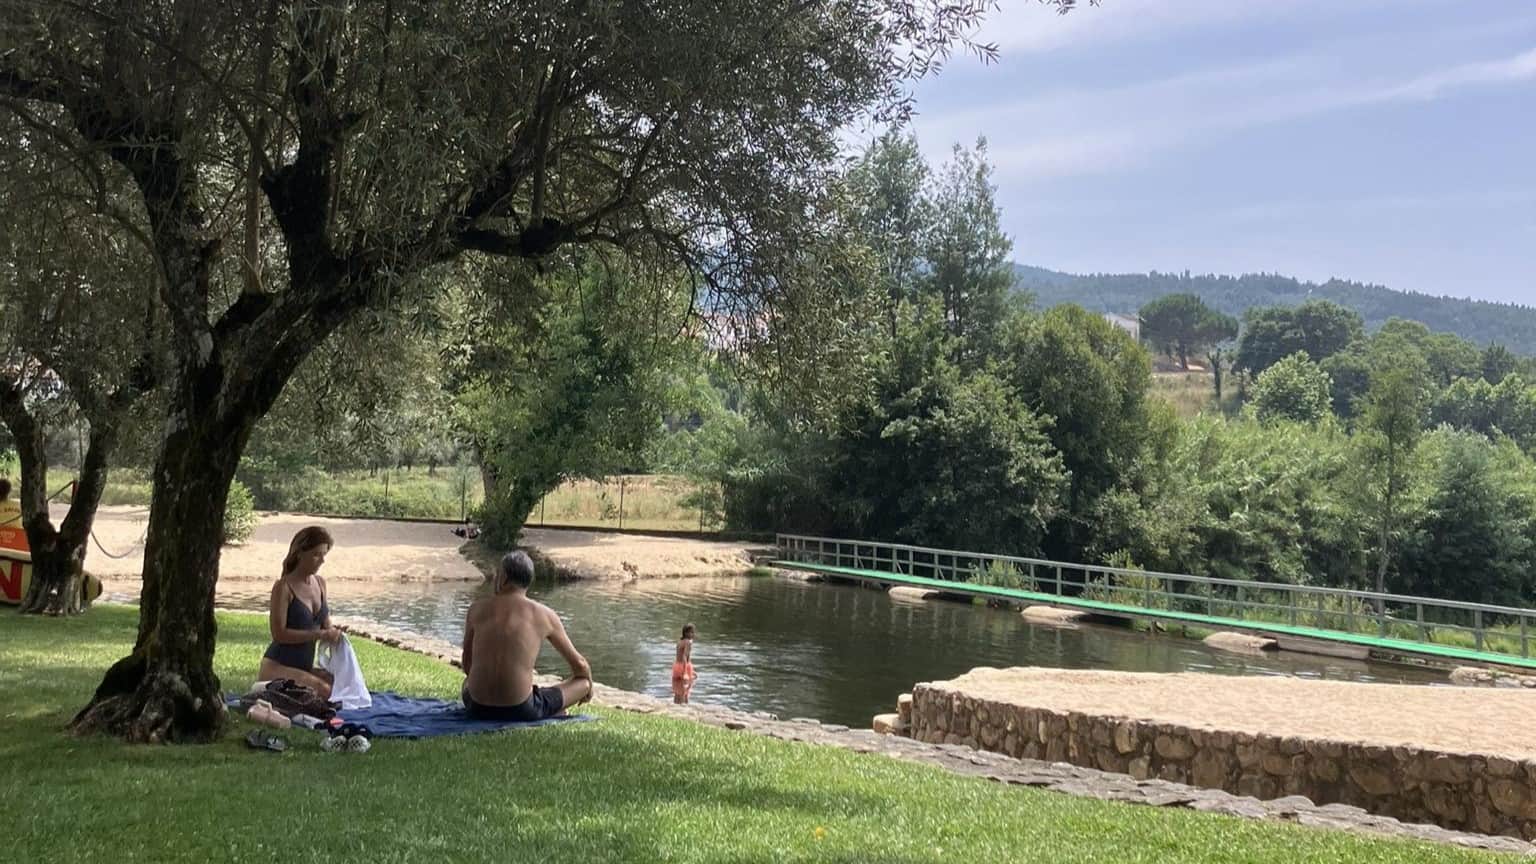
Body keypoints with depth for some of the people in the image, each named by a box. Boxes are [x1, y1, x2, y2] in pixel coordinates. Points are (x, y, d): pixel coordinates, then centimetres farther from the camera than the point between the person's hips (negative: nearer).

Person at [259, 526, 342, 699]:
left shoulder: (320, 584, 8)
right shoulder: (284, 587, -13)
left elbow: (325, 624, 19)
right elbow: (279, 634, -19)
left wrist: (333, 634, -4)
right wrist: (319, 635, -22)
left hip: (304, 667, 8)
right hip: (278, 667, -8)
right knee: (324, 691, -26)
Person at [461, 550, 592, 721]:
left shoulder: (477, 609, 6)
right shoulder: (544, 615, 1)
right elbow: (580, 665, 11)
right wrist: (587, 686, 34)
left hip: (478, 708, 3)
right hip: (520, 711, -3)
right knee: (583, 681, 17)